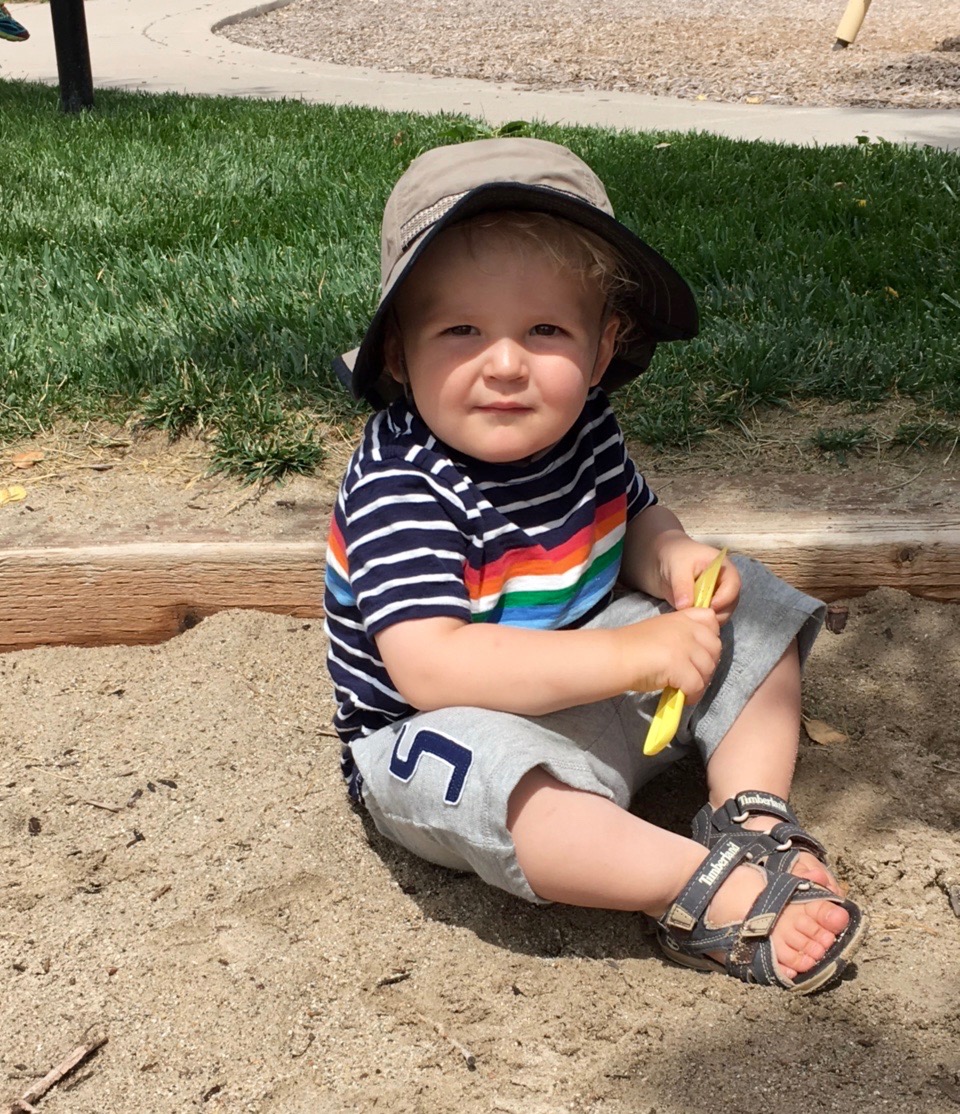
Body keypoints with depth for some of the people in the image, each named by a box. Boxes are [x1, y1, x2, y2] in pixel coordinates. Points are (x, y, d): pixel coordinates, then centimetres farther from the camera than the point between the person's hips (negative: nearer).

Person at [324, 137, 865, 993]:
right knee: (498, 778, -40)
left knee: (754, 622, 6)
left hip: (593, 684, 8)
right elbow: (430, 669, -37)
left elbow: (633, 518, 14)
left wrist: (672, 560, -11)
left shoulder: (579, 432, -6)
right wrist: (630, 654, -37)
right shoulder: (401, 491, -28)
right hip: (448, 735, -7)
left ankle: (752, 818, -5)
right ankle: (715, 892, -29)